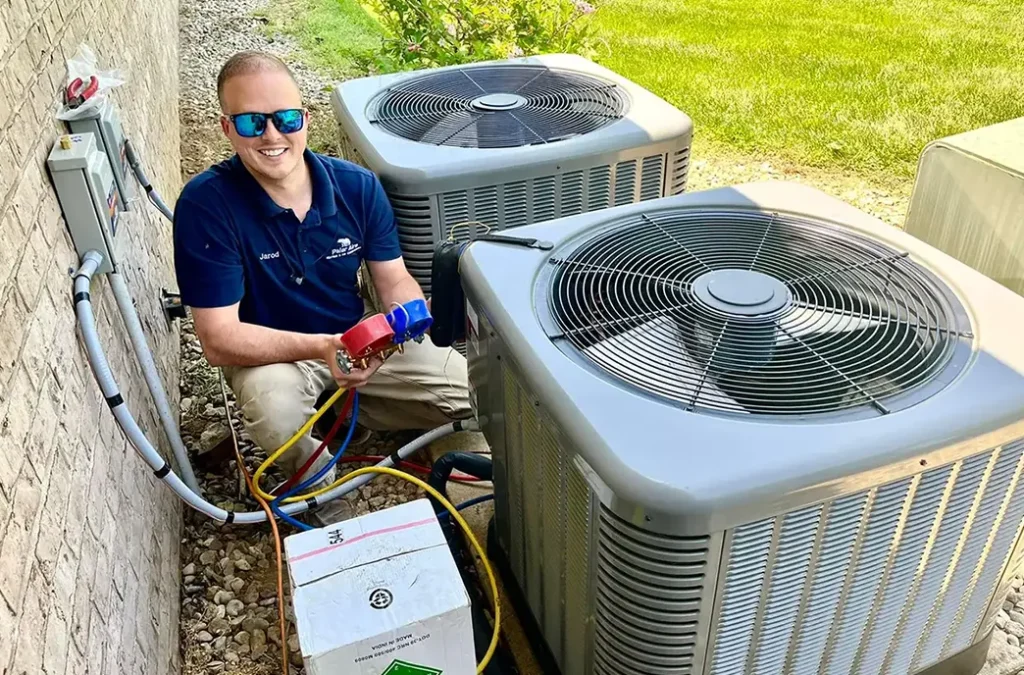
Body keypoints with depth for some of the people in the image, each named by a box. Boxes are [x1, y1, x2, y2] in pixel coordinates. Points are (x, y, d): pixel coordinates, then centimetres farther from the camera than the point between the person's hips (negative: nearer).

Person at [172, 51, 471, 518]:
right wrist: (321, 348, -40)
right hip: (268, 352, -4)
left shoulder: (358, 186, -12)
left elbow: (394, 280, -3)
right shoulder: (205, 204, -23)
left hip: (359, 336, 4)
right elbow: (219, 339, -25)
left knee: (473, 392, -5)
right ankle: (315, 479, 0)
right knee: (276, 412, -39)